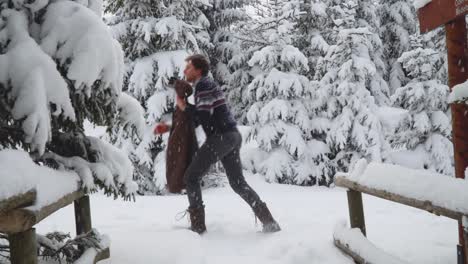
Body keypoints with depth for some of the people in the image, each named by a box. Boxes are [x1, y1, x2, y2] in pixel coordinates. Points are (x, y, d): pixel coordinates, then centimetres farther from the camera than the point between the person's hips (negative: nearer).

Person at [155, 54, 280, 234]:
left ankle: (197, 226, -1)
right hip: (232, 136, 10)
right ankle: (269, 221, 12)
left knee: (190, 178, -1)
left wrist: (184, 107, -4)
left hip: (220, 137, -10)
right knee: (238, 183, 15)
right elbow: (196, 121, 24)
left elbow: (203, 117, -17)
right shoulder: (205, 85, 23)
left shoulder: (203, 85, -8)